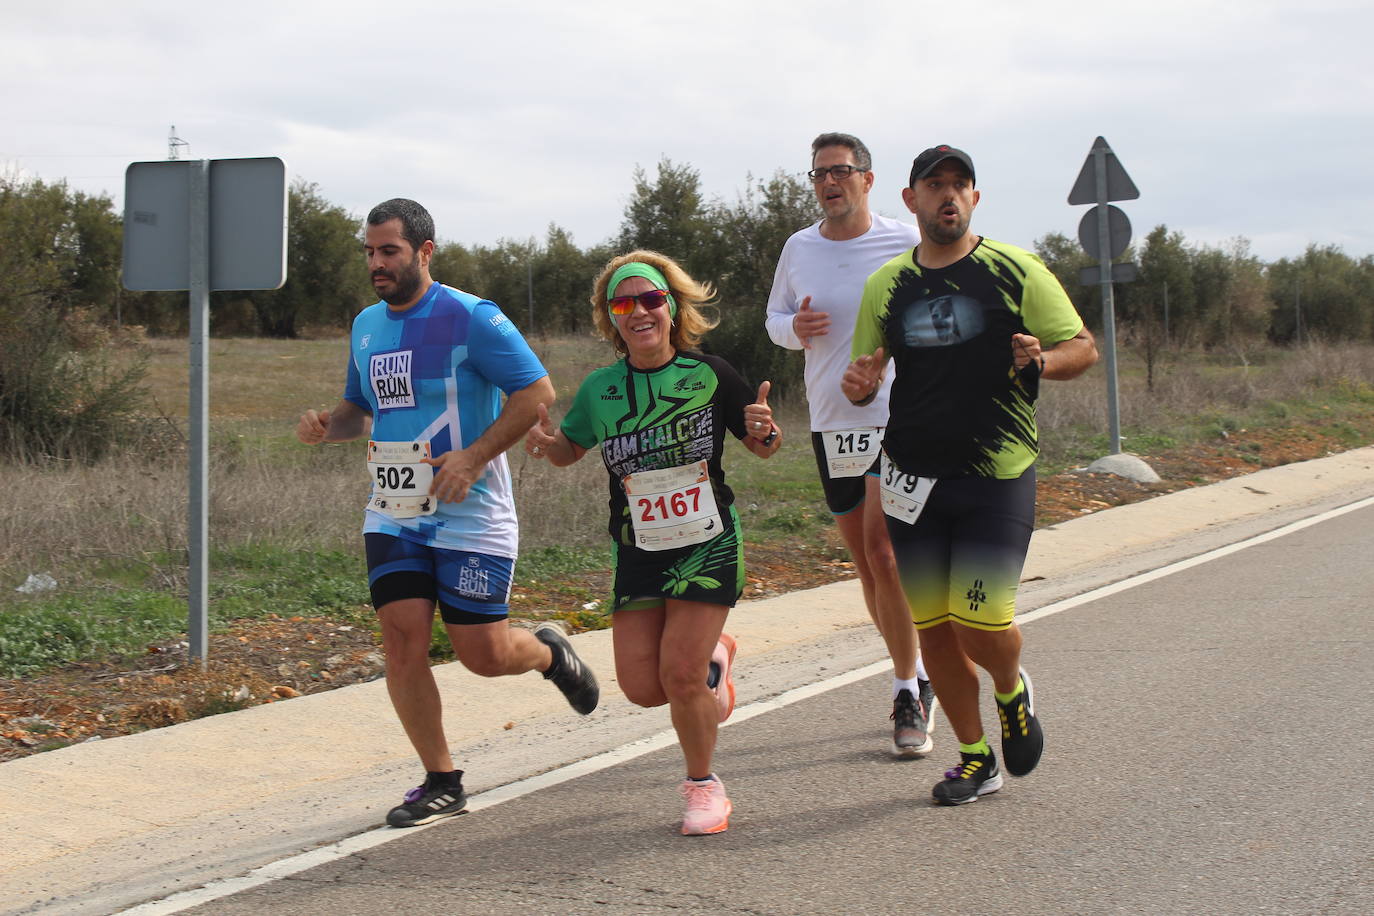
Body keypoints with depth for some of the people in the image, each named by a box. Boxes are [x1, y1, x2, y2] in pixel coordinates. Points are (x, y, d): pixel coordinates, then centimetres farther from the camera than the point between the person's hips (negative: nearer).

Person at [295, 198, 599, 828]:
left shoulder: (471, 319, -10)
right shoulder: (367, 326, 11)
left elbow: (537, 391, -11)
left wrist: (474, 456, -20)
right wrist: (327, 425, 1)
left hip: (470, 515, -5)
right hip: (392, 515, 5)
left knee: (484, 655, -3)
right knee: (402, 639, -6)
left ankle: (549, 654, 33)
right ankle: (441, 783, 7)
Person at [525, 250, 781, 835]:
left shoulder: (709, 375, -6)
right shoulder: (600, 389, 0)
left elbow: (760, 448, 5)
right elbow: (568, 450, 15)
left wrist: (765, 431, -18)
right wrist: (546, 441, -7)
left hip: (708, 545, -3)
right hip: (636, 551, 3)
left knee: (680, 674, -12)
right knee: (643, 687, -2)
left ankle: (703, 785, 15)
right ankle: (715, 656, 32)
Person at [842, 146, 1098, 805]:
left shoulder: (1017, 272, 0)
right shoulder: (886, 286, 9)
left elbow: (1084, 347, 3)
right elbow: (865, 377, 17)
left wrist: (1042, 361, -19)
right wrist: (858, 385, -8)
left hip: (998, 478, -3)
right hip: (914, 479, 3)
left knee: (980, 623, -11)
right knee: (932, 628, 4)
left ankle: (1013, 691, 24)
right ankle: (976, 758, 22)